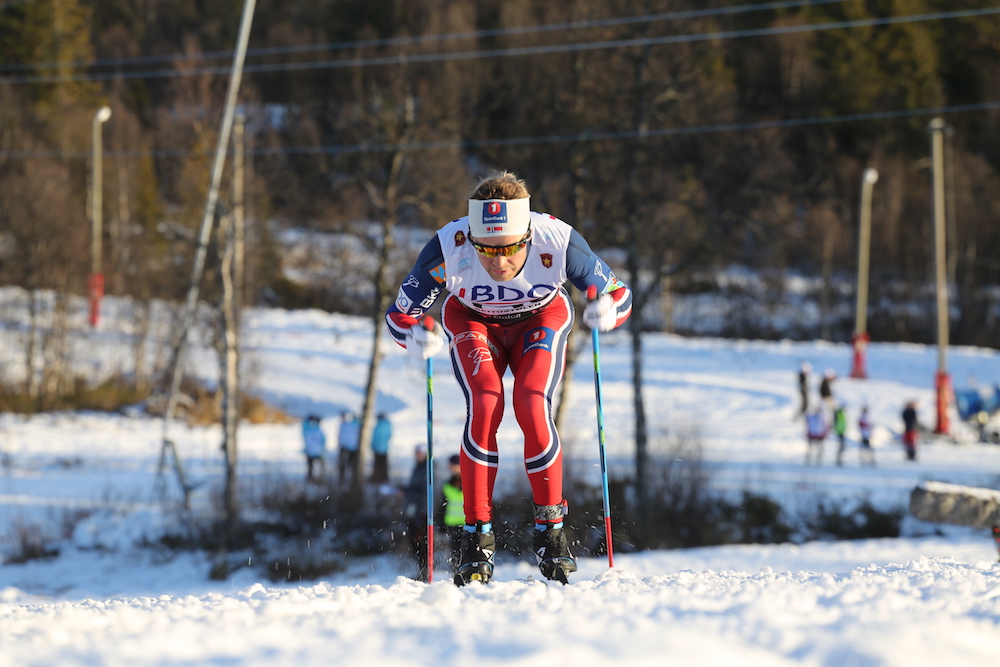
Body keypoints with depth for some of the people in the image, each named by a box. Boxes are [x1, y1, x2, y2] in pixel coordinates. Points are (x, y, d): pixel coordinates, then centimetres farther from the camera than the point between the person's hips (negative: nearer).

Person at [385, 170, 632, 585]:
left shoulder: (559, 244, -36)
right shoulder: (448, 250, -36)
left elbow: (618, 294, -21)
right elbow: (399, 315, -24)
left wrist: (608, 311, -45)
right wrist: (417, 339, -46)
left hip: (541, 320, 0)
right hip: (472, 322, 0)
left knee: (532, 408, -22)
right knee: (484, 407, -23)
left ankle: (550, 530, -5)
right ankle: (477, 539, -14)